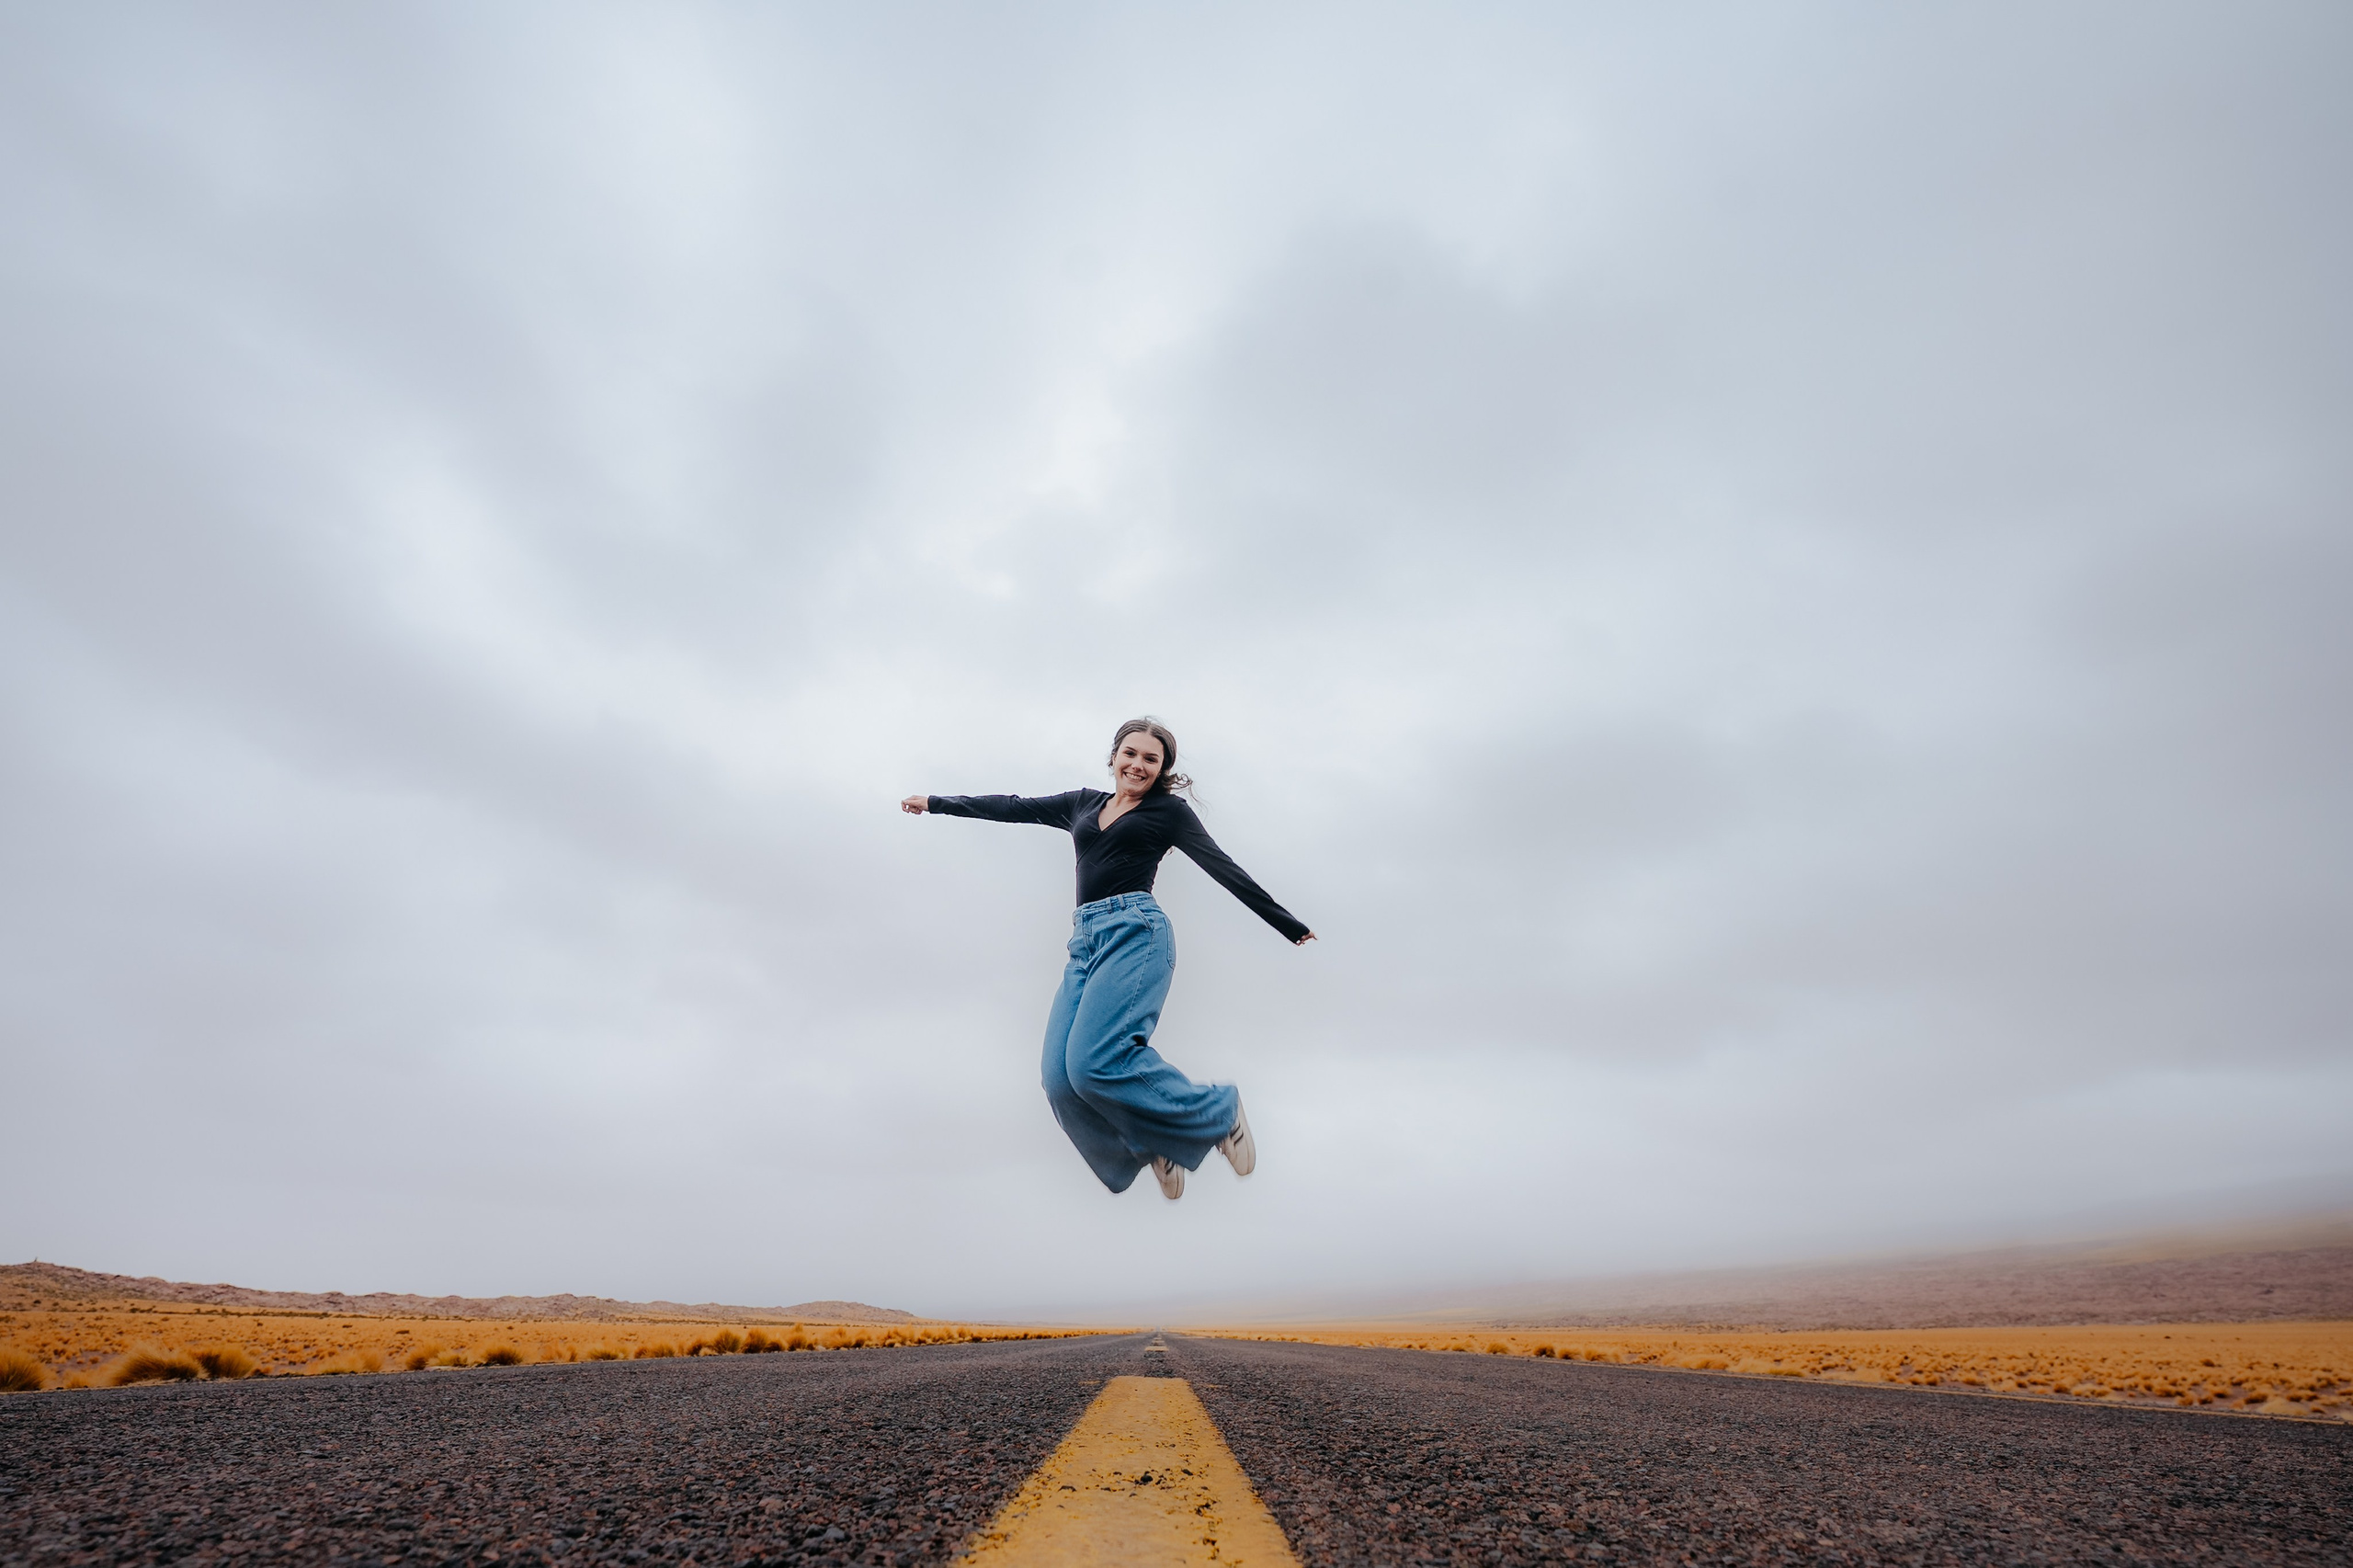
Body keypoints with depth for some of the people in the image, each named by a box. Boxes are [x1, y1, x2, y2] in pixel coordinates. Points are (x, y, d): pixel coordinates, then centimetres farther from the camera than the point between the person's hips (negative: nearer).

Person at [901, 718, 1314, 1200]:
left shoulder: (1168, 810, 9)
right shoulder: (1083, 804, 22)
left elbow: (1226, 869, 7)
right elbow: (1015, 808, 26)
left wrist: (1288, 925, 6)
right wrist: (935, 803, 29)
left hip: (1136, 931, -5)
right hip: (1086, 940, 6)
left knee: (1093, 1061, -25)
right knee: (1062, 1080, -11)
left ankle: (1218, 1112, -6)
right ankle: (1153, 1149, 11)